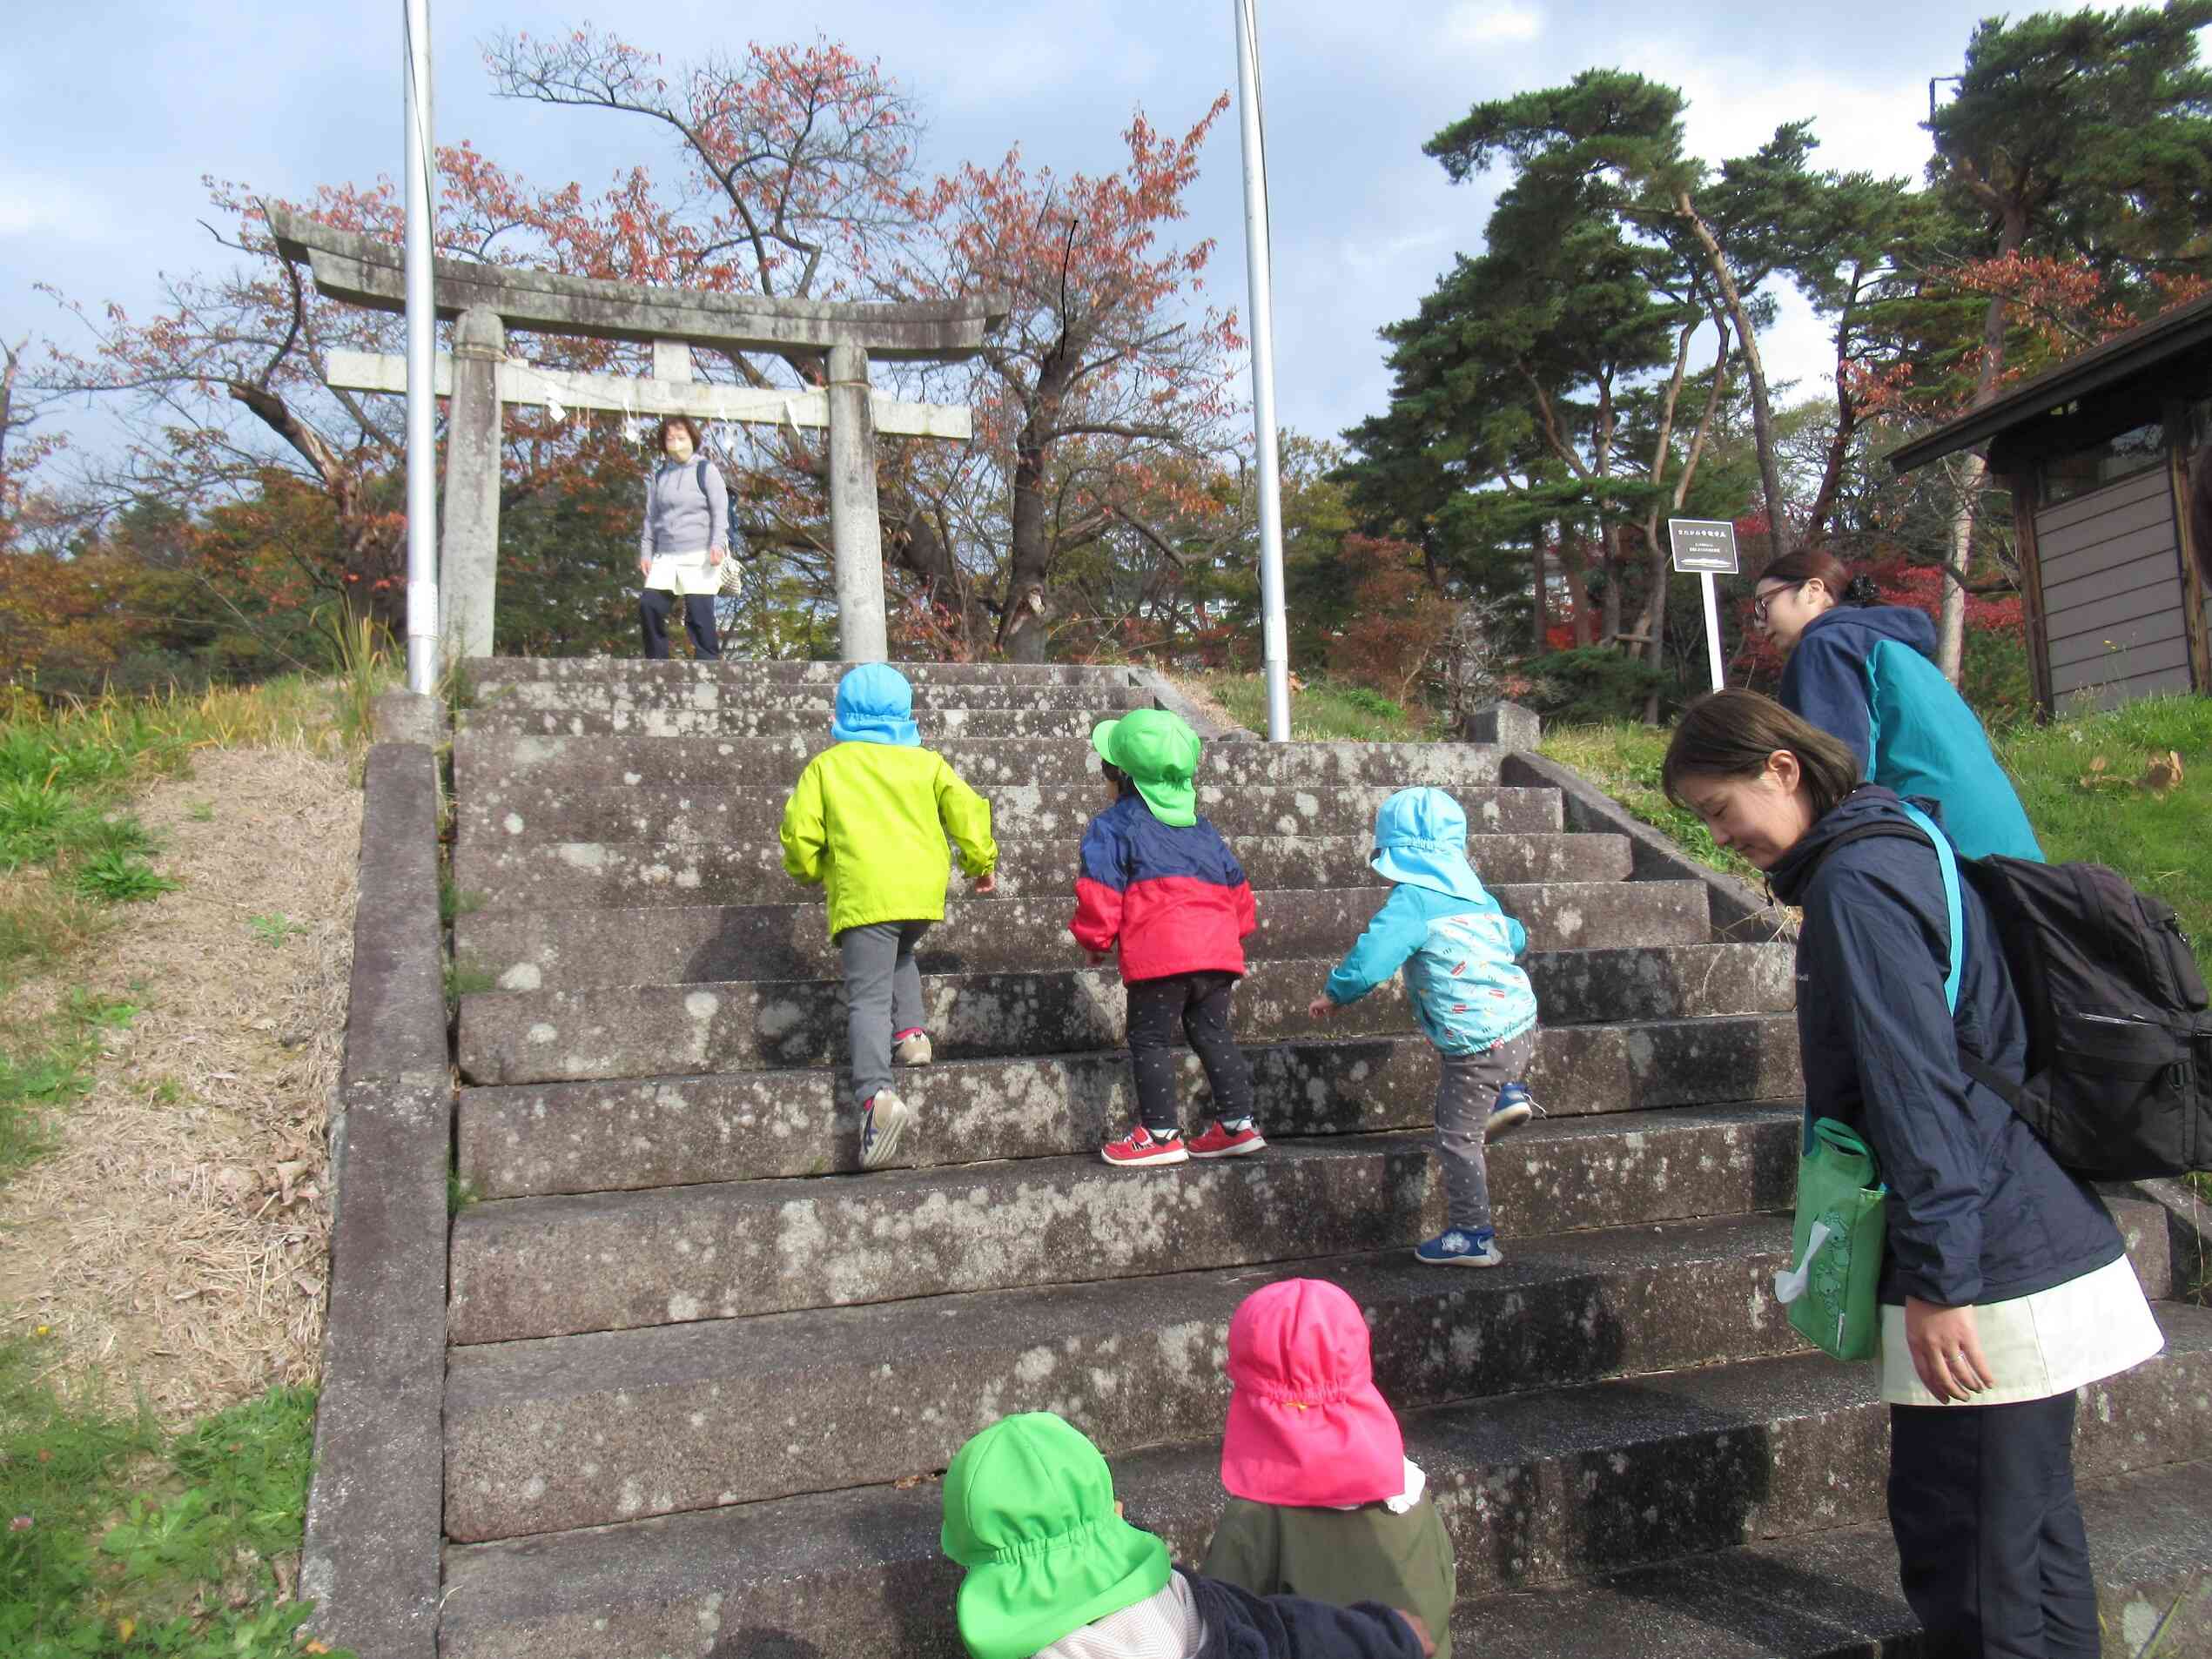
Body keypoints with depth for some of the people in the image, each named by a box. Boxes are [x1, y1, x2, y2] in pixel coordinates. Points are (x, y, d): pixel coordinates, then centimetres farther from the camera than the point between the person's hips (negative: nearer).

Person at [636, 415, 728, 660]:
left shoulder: (706, 470, 2)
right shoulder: (659, 476, 16)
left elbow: (720, 509, -5)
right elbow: (651, 517, 21)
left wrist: (717, 544, -17)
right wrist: (645, 552, 15)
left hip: (700, 555, -5)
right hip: (666, 556, 5)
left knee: (699, 613, -10)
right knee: (648, 604, -8)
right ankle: (657, 660, 2)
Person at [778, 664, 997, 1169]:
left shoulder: (825, 766, 8)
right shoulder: (925, 762, 14)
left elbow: (800, 832, 5)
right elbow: (966, 810, 8)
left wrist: (811, 869, 25)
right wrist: (982, 861, 22)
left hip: (863, 893, -4)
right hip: (923, 889, 4)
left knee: (867, 995, -8)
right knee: (898, 957, 33)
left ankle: (876, 1094, -27)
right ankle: (911, 1033, 15)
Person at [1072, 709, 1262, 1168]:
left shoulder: (1111, 826, 3)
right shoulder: (1200, 825, 23)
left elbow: (1100, 893, -6)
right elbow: (1236, 886, 26)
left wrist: (1095, 942, 8)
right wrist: (1233, 932, 36)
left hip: (1160, 954, -7)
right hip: (1219, 950, 7)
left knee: (1150, 1039, 3)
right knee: (1211, 1031, 16)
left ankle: (1160, 1133, 3)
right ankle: (1237, 1122, 16)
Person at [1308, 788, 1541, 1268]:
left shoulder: (1411, 901, -13)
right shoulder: (1475, 894, 10)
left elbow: (1370, 957, -21)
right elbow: (1515, 938, 27)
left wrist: (1333, 994, -3)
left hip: (1477, 1041, -8)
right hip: (1522, 1019, 8)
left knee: (1457, 1137, 5)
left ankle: (1472, 1237, 11)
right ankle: (1509, 1095, 27)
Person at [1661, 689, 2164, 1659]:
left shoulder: (1854, 881, -16)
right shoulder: (1901, 848, 14)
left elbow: (1915, 1090, -23)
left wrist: (1939, 1279, -21)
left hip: (1989, 1283, -10)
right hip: (2044, 1246, 10)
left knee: (1966, 1547, -1)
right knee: (2027, 1528, 20)